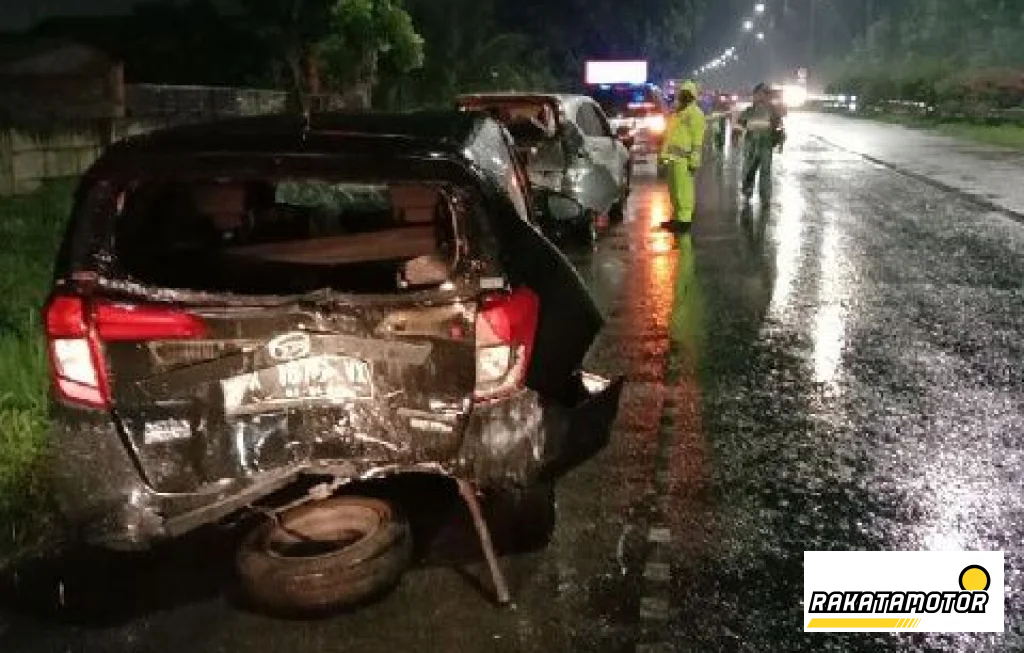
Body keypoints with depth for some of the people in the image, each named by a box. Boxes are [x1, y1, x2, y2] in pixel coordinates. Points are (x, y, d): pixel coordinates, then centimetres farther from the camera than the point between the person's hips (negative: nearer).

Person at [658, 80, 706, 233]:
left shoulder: (695, 113, -6)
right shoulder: (678, 112, 22)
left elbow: (697, 139, -13)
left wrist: (694, 161, -19)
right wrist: (664, 152, 23)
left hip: (683, 157, -9)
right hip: (673, 156, 9)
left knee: (683, 188, -11)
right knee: (674, 189, 13)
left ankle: (684, 219, -10)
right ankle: (677, 217, 21)